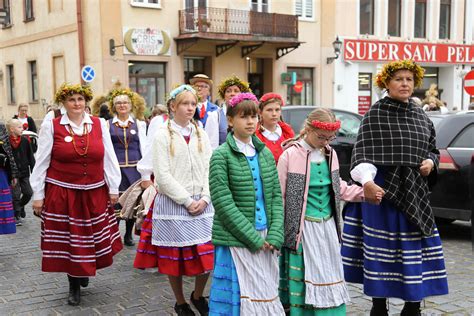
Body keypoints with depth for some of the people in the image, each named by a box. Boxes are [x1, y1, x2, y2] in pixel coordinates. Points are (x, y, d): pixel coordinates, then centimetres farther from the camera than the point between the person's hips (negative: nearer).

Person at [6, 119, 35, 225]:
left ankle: (20, 206, 35)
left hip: (24, 172, 3)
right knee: (15, 195, 2)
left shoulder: (25, 141, -2)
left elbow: (30, 157, 4)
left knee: (28, 193, 6)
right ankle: (17, 216, 16)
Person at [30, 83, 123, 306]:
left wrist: (113, 188, 4)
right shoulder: (51, 126, -3)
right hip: (62, 194, -2)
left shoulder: (99, 124, 2)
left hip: (95, 194, 2)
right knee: (67, 241, 5)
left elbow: (109, 159, 5)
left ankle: (84, 272, 39)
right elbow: (41, 162, -1)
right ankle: (74, 285, 23)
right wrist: (38, 195, -2)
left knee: (92, 238, 10)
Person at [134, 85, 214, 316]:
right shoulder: (162, 135, -4)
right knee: (174, 256, 6)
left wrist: (204, 198, -8)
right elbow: (162, 175, -10)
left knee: (207, 254, 2)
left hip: (201, 205, 4)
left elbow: (209, 169, 6)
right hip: (172, 203, -3)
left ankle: (198, 296, 28)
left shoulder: (201, 135, 9)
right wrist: (187, 201, -12)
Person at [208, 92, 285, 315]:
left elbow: (276, 196, 8)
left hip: (265, 240, 5)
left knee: (267, 296, 10)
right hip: (236, 241, -5)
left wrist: (275, 236, -4)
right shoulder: (221, 155, -6)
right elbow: (223, 203, -12)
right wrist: (253, 238, -14)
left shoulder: (265, 153, 10)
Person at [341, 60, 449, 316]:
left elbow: (433, 150, 23)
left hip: (415, 193, 6)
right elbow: (362, 153, -13)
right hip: (381, 191, -5)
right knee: (381, 248, 1)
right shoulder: (375, 114, -5)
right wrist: (367, 181, -30)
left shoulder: (421, 116, 13)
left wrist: (431, 162, 0)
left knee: (417, 250, 8)